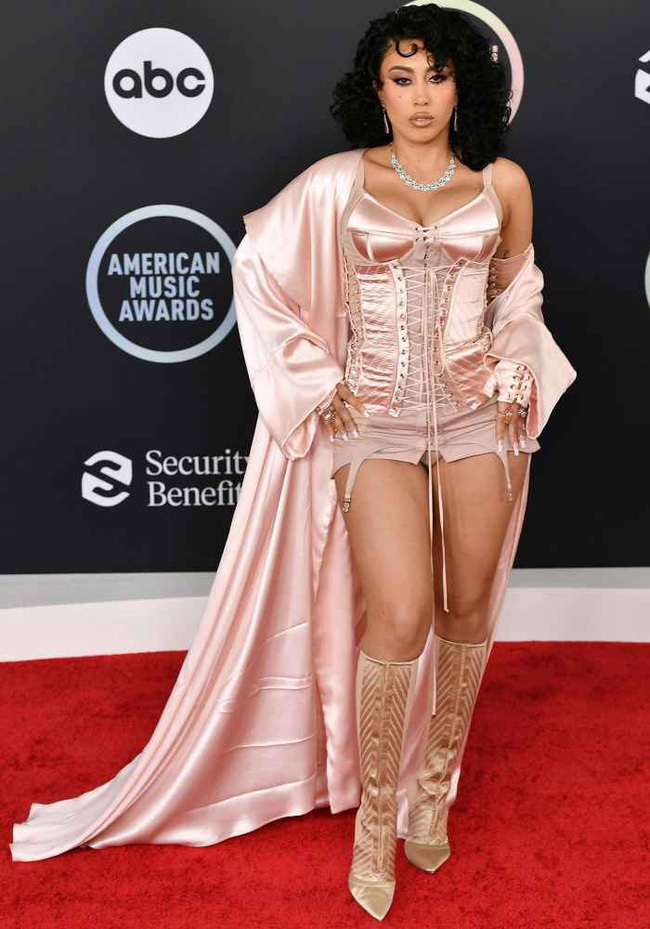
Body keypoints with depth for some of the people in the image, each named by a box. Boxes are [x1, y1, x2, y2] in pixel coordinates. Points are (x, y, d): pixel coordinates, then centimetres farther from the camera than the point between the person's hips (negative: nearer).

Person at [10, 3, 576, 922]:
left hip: (475, 412, 4)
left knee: (470, 606, 8)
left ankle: (436, 774, 32)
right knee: (400, 615, -13)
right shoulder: (339, 181, -2)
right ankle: (376, 807, 10)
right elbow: (257, 265, 2)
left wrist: (515, 383, 10)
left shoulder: (502, 183, 5)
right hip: (374, 417, -3)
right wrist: (320, 381, -2)